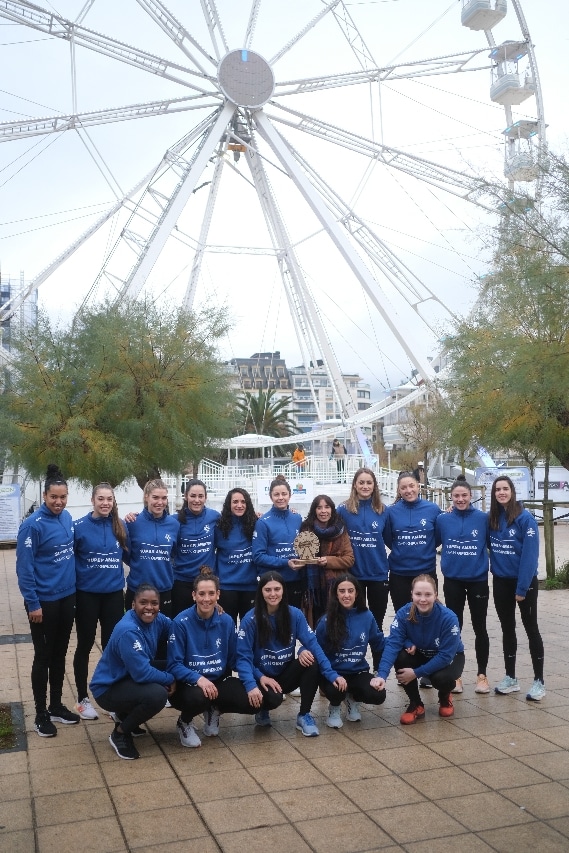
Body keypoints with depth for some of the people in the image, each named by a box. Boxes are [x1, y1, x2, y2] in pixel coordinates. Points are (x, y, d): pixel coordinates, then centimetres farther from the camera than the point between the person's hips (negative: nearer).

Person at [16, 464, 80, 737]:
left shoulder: (67, 518, 2)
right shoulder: (32, 524, -17)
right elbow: (24, 567, -17)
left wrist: (73, 587, 11)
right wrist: (32, 603, -17)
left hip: (67, 598, 6)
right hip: (44, 601, -6)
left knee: (60, 655, 16)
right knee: (43, 657, 5)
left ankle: (56, 706, 29)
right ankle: (41, 714, 18)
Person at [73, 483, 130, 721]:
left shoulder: (119, 527, 2)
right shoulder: (80, 526, -9)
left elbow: (128, 556, 10)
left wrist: (130, 528, -3)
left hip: (114, 594, 3)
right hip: (87, 594, -3)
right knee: (85, 645, 9)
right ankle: (82, 698, 22)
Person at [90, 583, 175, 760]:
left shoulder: (155, 619, -6)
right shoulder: (128, 631, -30)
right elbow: (142, 673, -32)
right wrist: (170, 679, -17)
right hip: (108, 688, -9)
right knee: (157, 695, -31)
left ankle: (125, 715, 15)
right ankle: (120, 733, -2)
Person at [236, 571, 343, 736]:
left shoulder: (294, 614, -7)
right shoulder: (250, 620, -15)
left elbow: (312, 643, -13)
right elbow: (243, 657, -17)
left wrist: (331, 674, -25)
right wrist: (251, 685, -32)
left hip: (287, 675, 3)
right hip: (263, 678, -3)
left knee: (310, 660, -27)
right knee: (273, 698, -35)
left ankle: (304, 716, -9)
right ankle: (262, 710, 5)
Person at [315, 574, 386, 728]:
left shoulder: (366, 616, -2)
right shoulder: (327, 620, -9)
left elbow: (380, 645, 7)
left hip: (358, 672, 3)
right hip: (333, 672, -2)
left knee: (378, 695, -25)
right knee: (335, 691, -35)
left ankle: (353, 699, 13)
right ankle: (334, 708, 6)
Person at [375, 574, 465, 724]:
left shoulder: (448, 618, -31)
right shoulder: (404, 614, -25)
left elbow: (445, 655, -29)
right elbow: (392, 644, -33)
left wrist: (416, 673, -32)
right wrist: (382, 675, -47)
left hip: (450, 657, -2)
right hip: (420, 654, 2)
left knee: (440, 678, -34)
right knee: (401, 657, -29)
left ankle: (445, 697, 7)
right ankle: (416, 705, -6)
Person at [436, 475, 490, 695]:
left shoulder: (483, 518, -6)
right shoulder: (442, 519, -2)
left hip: (478, 580, -1)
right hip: (453, 581, 1)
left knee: (479, 628, 9)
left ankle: (482, 674, 21)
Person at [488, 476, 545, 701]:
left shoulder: (525, 518, -13)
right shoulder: (491, 519, 2)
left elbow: (530, 554, -17)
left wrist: (522, 588, -18)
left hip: (524, 581, -5)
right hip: (501, 582, 5)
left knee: (531, 628, 4)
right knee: (507, 629, 12)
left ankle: (539, 681, 12)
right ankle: (510, 677, 22)